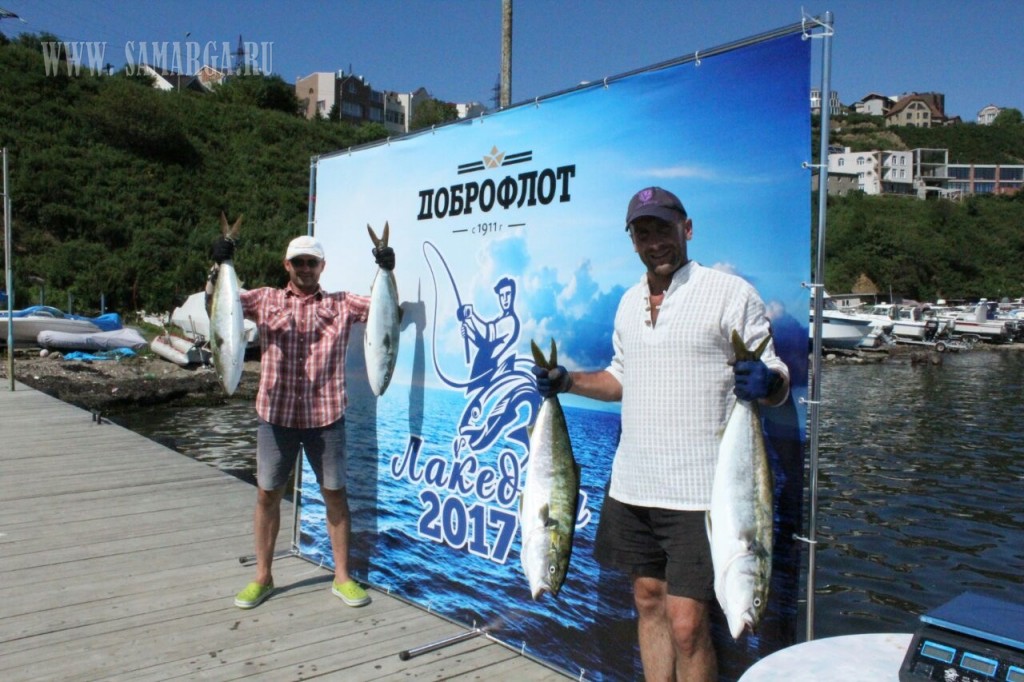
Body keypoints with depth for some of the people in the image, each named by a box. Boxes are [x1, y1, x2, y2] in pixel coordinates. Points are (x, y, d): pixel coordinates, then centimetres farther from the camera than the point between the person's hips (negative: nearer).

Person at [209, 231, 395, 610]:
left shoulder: (342, 304, 6)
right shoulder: (265, 299, 7)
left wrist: (385, 272, -14)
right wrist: (219, 266, -13)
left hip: (325, 416, -1)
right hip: (275, 414, 1)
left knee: (335, 493, 7)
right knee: (267, 493, 9)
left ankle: (342, 577, 20)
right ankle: (262, 577, 25)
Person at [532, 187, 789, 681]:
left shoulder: (731, 293, -7)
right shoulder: (630, 301, 13)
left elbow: (778, 381, -7)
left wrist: (765, 382, -29)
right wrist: (565, 381, 9)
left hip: (697, 492, -6)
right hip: (632, 485, 6)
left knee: (686, 624, -4)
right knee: (648, 602, 16)